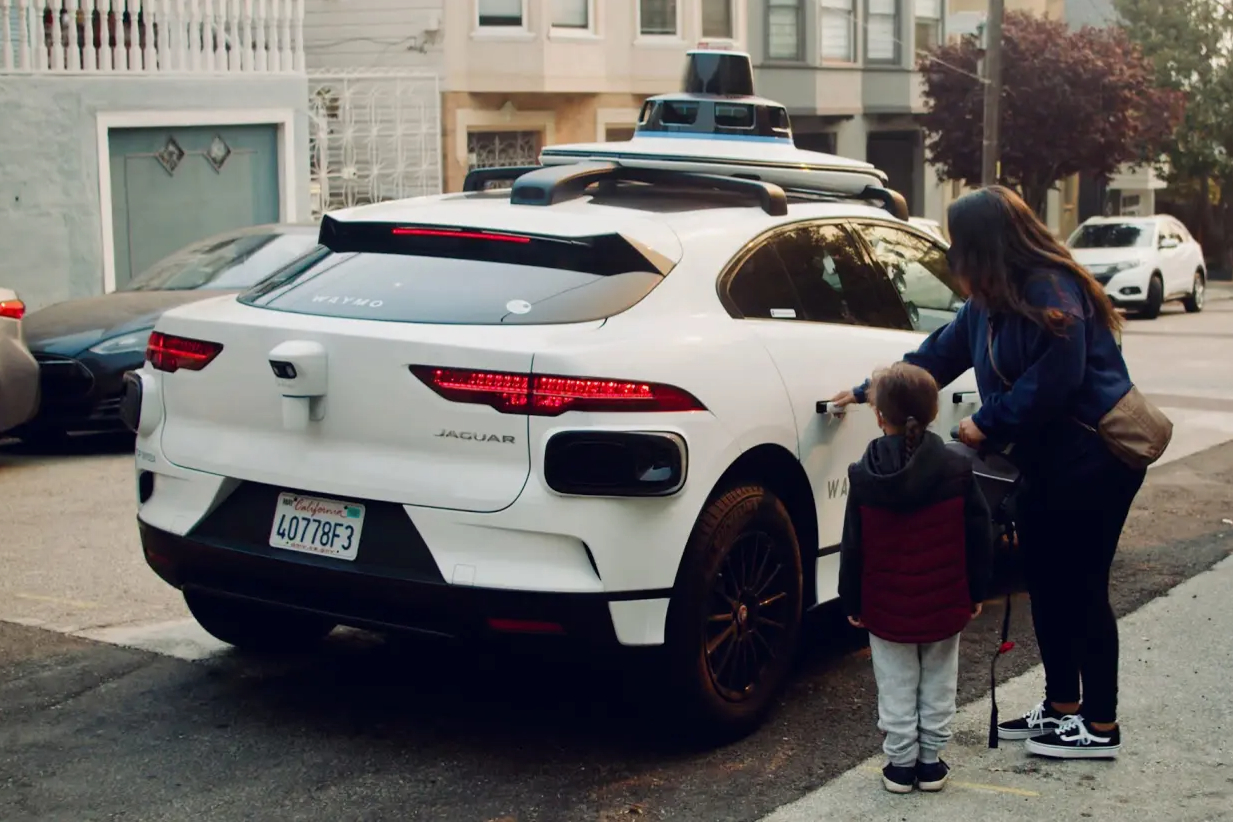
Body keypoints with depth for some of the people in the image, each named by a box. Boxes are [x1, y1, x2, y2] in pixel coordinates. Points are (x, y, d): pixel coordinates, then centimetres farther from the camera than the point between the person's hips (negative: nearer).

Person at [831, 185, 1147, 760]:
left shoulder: (1051, 293, -19)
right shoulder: (992, 301, 10)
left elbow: (1054, 380, -25)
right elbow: (939, 354, 20)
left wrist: (988, 422, -14)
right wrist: (868, 392, 25)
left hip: (1090, 461, -9)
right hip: (1045, 462, 9)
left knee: (1080, 589, -3)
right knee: (1046, 585, 13)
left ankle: (1100, 726, 9)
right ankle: (1061, 707, 27)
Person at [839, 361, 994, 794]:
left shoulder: (863, 477, -10)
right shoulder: (957, 469, -9)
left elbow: (853, 548, -5)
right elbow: (978, 538, -4)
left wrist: (852, 603, 6)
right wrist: (975, 592, 8)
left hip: (887, 610, -1)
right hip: (944, 607, 1)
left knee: (897, 689, 12)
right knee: (937, 686, 15)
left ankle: (901, 763, 16)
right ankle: (931, 762, 21)